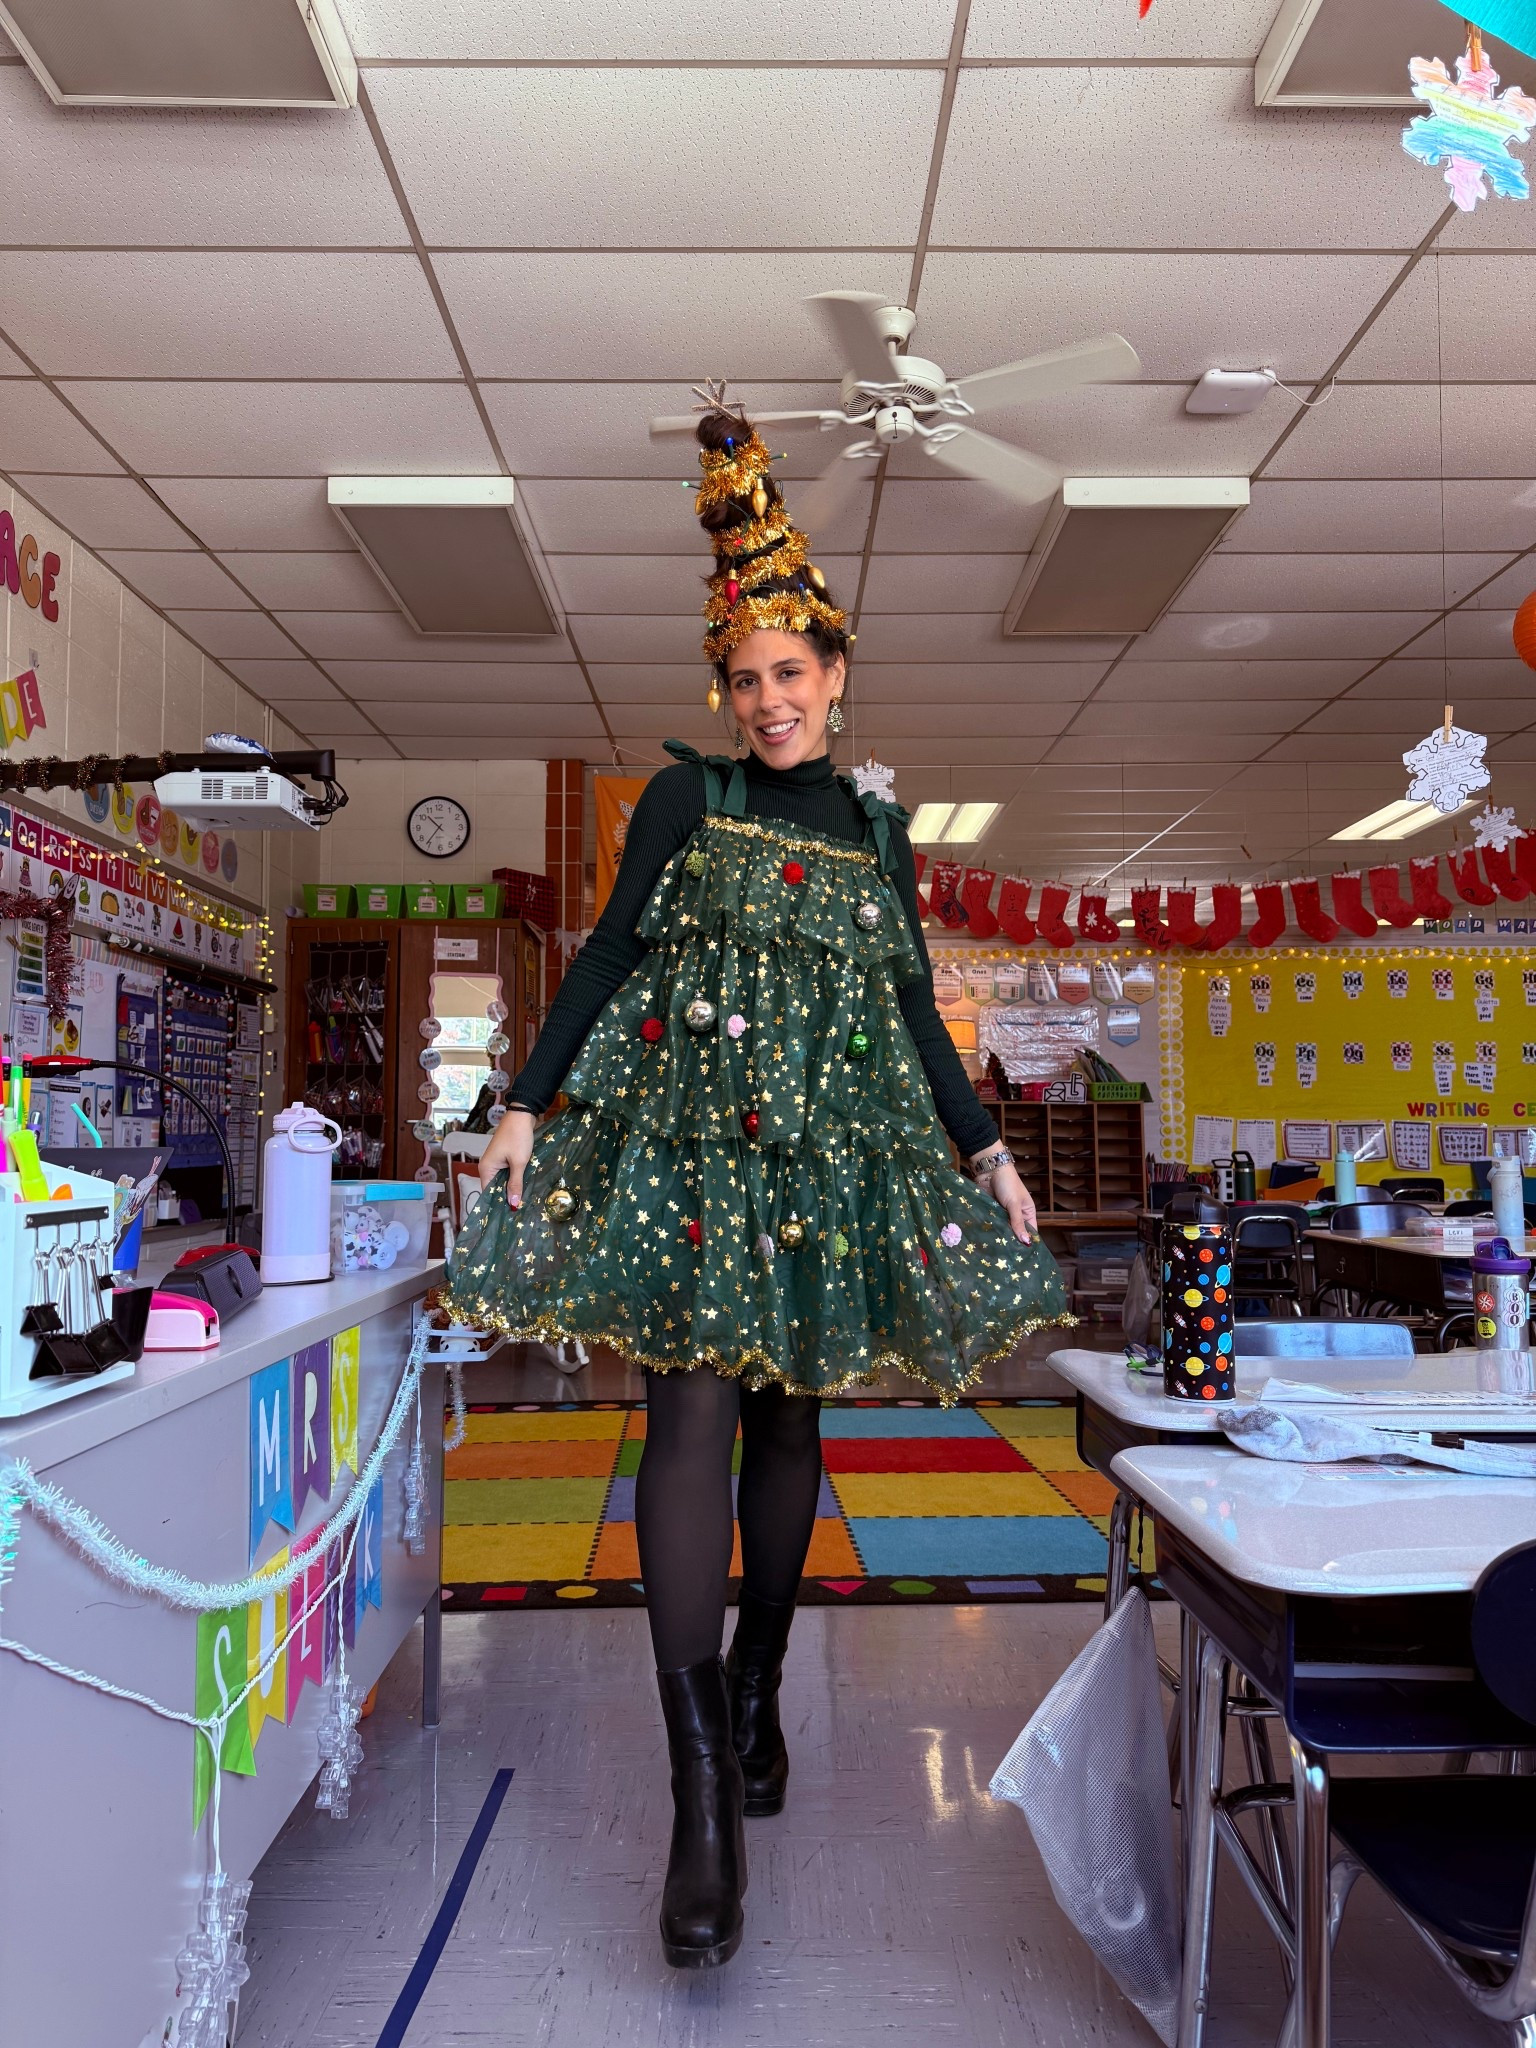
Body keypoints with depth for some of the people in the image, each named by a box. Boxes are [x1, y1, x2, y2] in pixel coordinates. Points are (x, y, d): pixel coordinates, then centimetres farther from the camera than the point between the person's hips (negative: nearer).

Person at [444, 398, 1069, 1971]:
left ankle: (755, 1693, 27)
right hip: (685, 1127, -3)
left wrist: (989, 1151, 12)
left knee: (788, 1415, 8)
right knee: (692, 1415, -11)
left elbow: (914, 1012, 15)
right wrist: (526, 1105, -3)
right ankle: (704, 1788, -9)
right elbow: (609, 954, 4)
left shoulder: (878, 833, 13)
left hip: (832, 1148, 3)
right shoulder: (685, 797, 6)